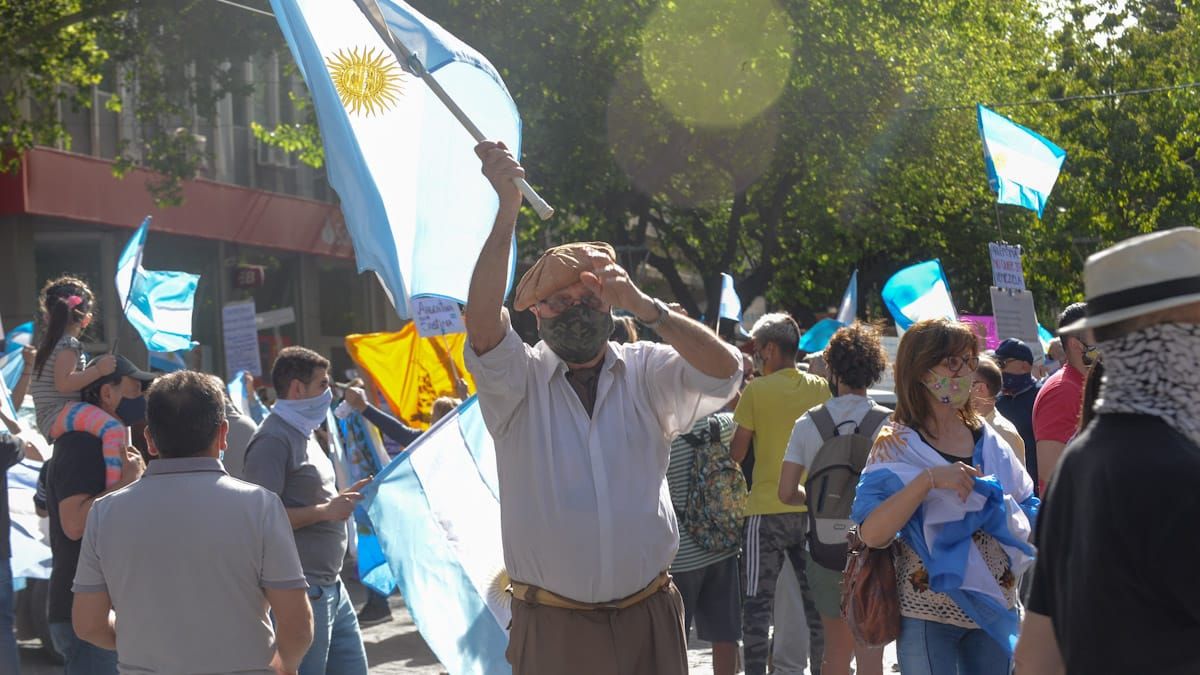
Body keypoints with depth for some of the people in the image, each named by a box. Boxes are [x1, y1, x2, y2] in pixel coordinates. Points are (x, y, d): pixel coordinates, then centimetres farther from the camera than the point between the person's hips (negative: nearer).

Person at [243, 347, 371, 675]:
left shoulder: (305, 434, 17)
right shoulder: (273, 439, -14)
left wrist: (342, 498, 10)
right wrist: (325, 511, -19)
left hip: (330, 584, 10)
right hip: (304, 591, -10)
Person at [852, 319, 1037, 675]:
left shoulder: (989, 440, 7)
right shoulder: (898, 444, -7)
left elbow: (1028, 513, 12)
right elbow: (871, 533, -20)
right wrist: (929, 479, -27)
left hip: (995, 608, 5)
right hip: (928, 615, -4)